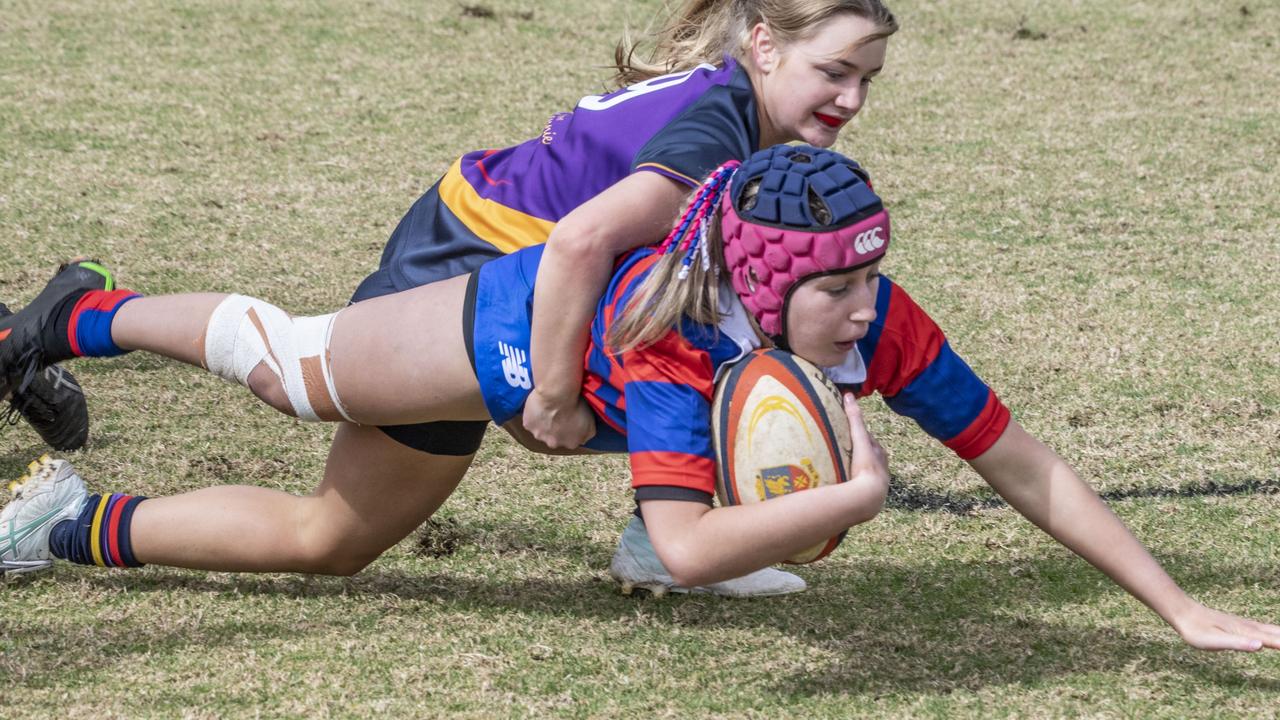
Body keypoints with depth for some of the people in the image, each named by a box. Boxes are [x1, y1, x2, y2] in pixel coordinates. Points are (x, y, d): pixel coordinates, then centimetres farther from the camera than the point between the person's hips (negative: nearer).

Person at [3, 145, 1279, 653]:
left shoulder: (881, 326, -34)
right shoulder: (671, 339, -46)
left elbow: (1033, 475, -29)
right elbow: (684, 549, -55)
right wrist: (854, 491, -58)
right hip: (524, 317, -6)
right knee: (288, 367, 16)